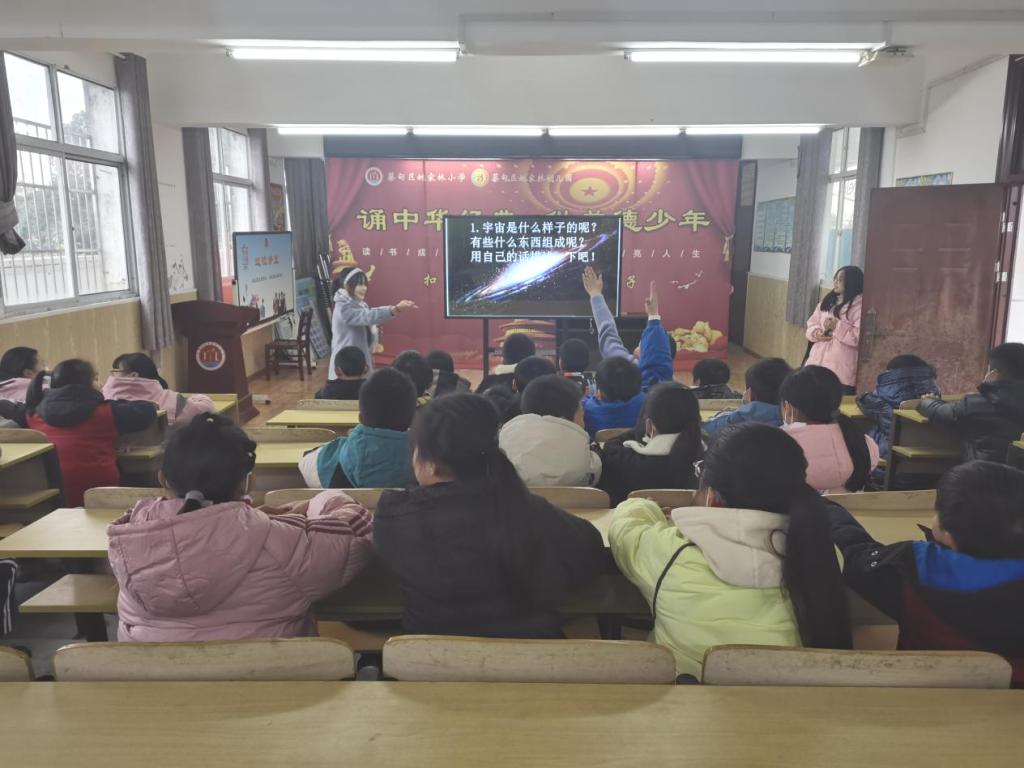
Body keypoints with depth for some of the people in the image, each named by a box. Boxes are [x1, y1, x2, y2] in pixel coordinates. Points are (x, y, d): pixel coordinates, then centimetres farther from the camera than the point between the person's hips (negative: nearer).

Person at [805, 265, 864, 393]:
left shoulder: (859, 306, -9)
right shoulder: (827, 301, 15)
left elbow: (859, 337, -18)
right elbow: (812, 323, 16)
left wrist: (837, 326, -19)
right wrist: (817, 333, -5)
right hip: (817, 362, 7)